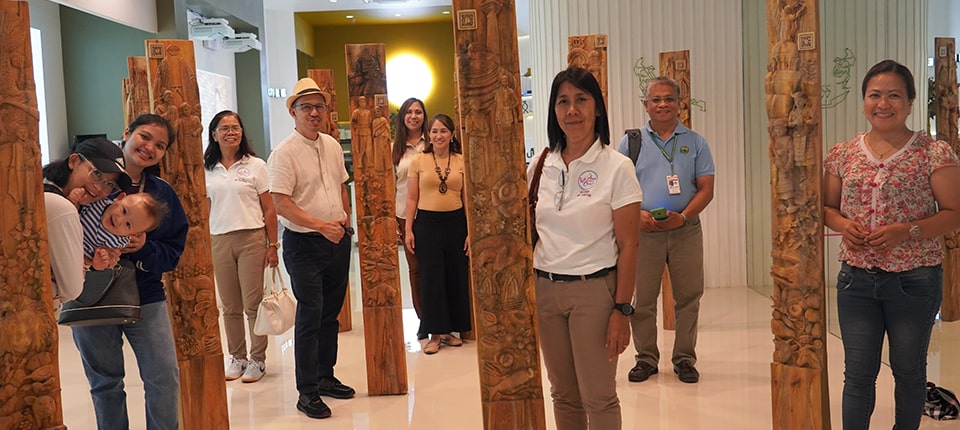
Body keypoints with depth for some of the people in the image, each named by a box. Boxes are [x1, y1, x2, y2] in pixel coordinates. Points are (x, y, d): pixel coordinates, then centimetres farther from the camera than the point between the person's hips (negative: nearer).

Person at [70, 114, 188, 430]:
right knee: (106, 383, 12)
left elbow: (173, 251, 1)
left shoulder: (163, 194, 2)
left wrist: (145, 249, -18)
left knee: (164, 378, 0)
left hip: (146, 297, 2)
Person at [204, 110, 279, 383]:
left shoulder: (255, 166, 1)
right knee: (230, 307, 9)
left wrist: (272, 245, -3)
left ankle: (258, 360, 12)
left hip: (252, 239, -2)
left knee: (253, 304, 0)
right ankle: (237, 358, 23)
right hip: (219, 242, 3)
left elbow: (269, 209, 1)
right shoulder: (205, 170, 7)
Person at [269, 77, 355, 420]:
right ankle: (307, 393, 5)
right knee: (310, 317, -5)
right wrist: (322, 226, -25)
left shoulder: (332, 145, 10)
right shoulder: (284, 153, -12)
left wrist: (345, 217, 7)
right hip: (304, 245, -7)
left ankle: (325, 377, 28)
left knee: (330, 313, 14)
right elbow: (281, 203, -19)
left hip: (338, 241, 7)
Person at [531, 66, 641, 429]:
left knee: (598, 397, 4)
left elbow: (627, 246, -8)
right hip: (544, 289, 4)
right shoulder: (540, 166, 5)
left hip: (593, 290, -4)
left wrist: (622, 310, -11)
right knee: (563, 394, 15)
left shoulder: (617, 167, -8)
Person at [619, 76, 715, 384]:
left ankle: (684, 359, 19)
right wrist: (637, 214, -13)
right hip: (643, 230, 0)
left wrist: (683, 217, -12)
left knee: (688, 297, 5)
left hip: (686, 231, 1)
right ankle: (646, 358, 16)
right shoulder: (631, 141, 7)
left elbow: (706, 188, 4)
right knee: (642, 299, 3)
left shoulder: (695, 142, 8)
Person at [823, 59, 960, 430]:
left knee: (909, 371, 13)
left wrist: (907, 231, -21)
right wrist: (842, 224, -9)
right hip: (856, 277, 2)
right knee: (858, 374, 7)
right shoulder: (842, 154, 4)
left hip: (915, 280, -2)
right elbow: (826, 207, 12)